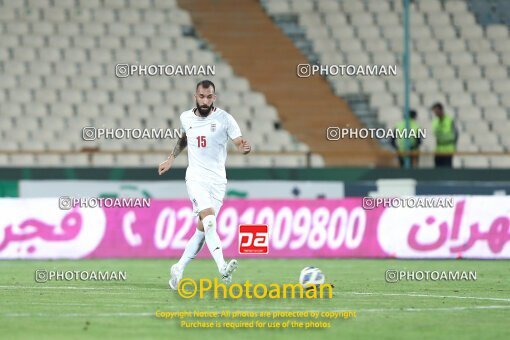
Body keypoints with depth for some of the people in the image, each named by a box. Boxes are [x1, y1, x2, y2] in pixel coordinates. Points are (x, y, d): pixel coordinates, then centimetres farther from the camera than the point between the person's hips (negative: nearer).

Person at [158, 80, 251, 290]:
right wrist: (171, 158, 23)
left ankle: (179, 269, 21)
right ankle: (222, 268, -38)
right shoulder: (186, 118, 6)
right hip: (196, 178, -1)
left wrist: (244, 148, -33)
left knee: (202, 230, 3)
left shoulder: (224, 119, -4)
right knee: (208, 220, -24)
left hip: (217, 181, 1)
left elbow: (240, 143, -11)